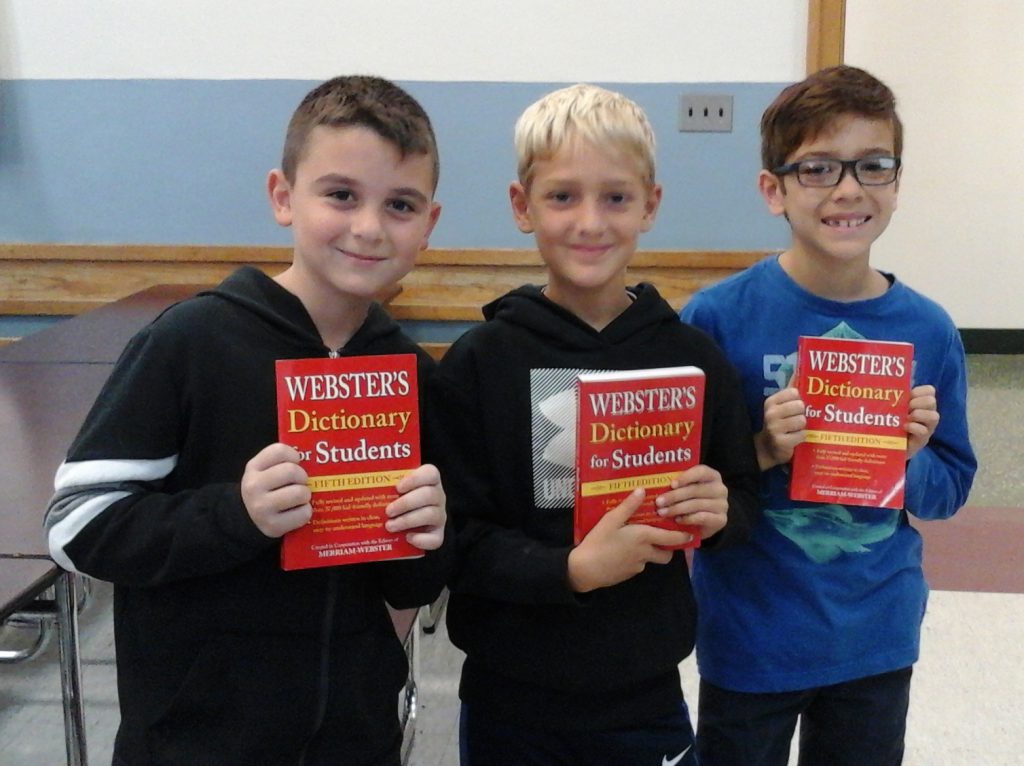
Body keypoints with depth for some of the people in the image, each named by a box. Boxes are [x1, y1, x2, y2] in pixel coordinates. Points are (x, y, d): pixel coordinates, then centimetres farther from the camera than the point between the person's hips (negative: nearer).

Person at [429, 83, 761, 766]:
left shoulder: (692, 356, -4)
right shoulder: (478, 361, -10)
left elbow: (745, 499, 6)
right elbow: (456, 536, -12)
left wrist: (720, 515, -15)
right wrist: (572, 570, -25)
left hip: (648, 697, 2)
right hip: (512, 703, -2)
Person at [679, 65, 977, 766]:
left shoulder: (928, 331, -5)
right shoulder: (719, 316, -15)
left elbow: (950, 489, 4)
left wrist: (909, 458, -16)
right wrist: (761, 451, -26)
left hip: (878, 637, 3)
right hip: (750, 638, -3)